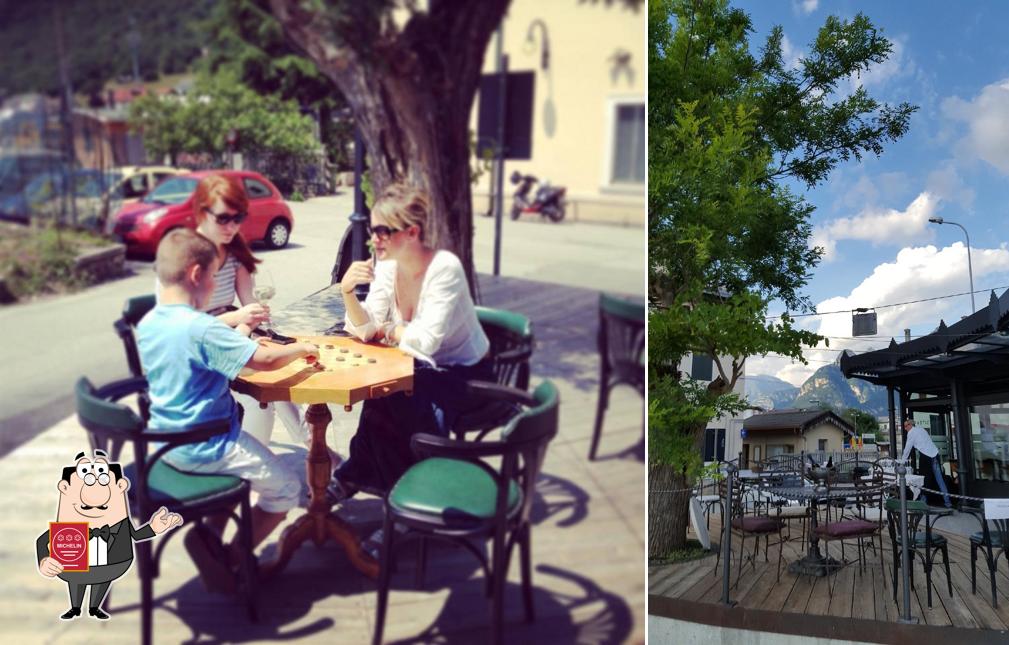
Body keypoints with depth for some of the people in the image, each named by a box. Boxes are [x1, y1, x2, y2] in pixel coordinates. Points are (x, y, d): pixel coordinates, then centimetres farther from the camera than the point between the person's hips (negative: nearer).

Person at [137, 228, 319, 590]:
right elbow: (265, 360, -26)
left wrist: (244, 344, 9)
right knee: (285, 489, 9)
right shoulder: (202, 329, -25)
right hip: (207, 448, -8)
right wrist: (301, 348, -8)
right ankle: (230, 560, 12)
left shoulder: (147, 324, 1)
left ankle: (211, 540, 20)